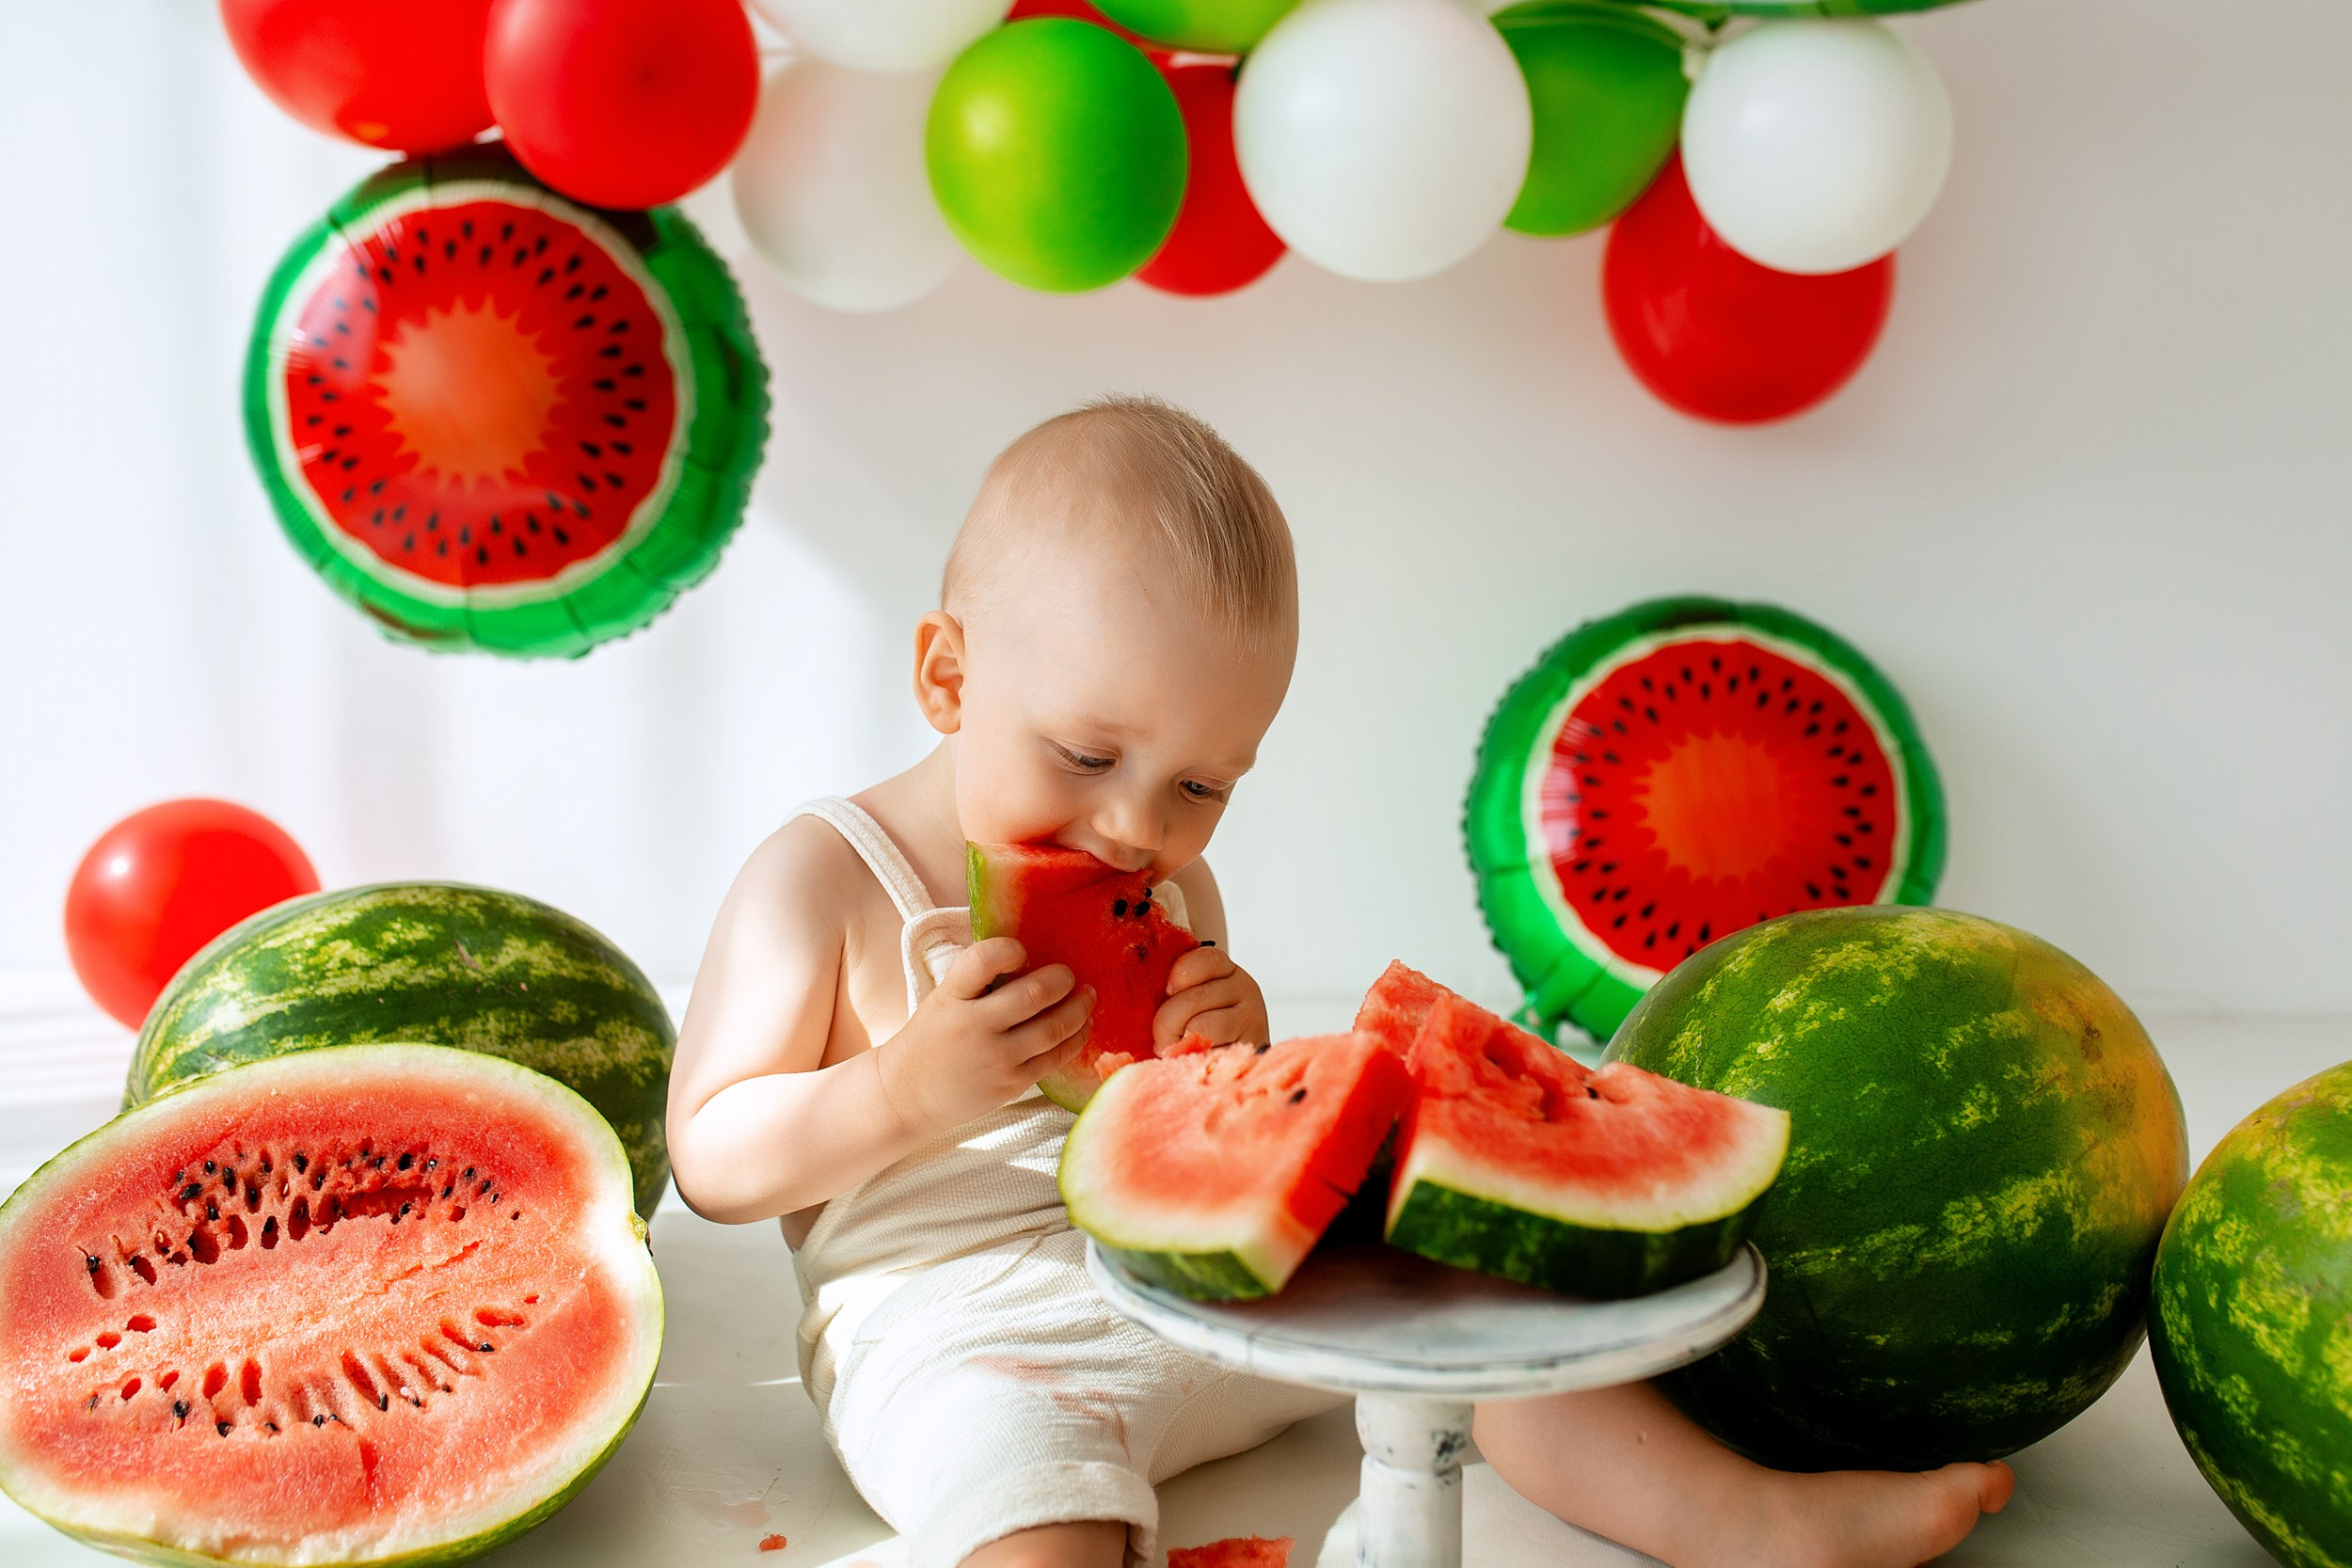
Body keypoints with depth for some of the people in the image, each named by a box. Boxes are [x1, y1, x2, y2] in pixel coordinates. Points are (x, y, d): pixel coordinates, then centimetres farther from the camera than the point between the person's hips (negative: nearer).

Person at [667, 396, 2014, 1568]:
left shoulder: (1174, 894, 10)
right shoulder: (821, 878, -8)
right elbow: (710, 1160, -6)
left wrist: (1231, 1062, -6)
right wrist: (905, 1090, -23)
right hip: (951, 1320, -5)